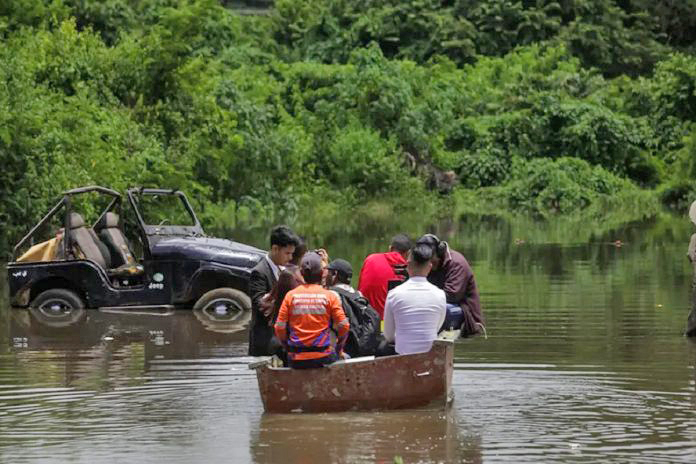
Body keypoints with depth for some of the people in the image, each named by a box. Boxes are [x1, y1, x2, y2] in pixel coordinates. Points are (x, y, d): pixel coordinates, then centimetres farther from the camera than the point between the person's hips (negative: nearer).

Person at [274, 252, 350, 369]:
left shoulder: (290, 296, 1)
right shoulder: (329, 296, -3)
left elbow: (279, 328, -1)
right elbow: (343, 326, -4)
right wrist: (338, 350, 13)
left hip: (296, 360, 2)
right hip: (322, 358, -2)